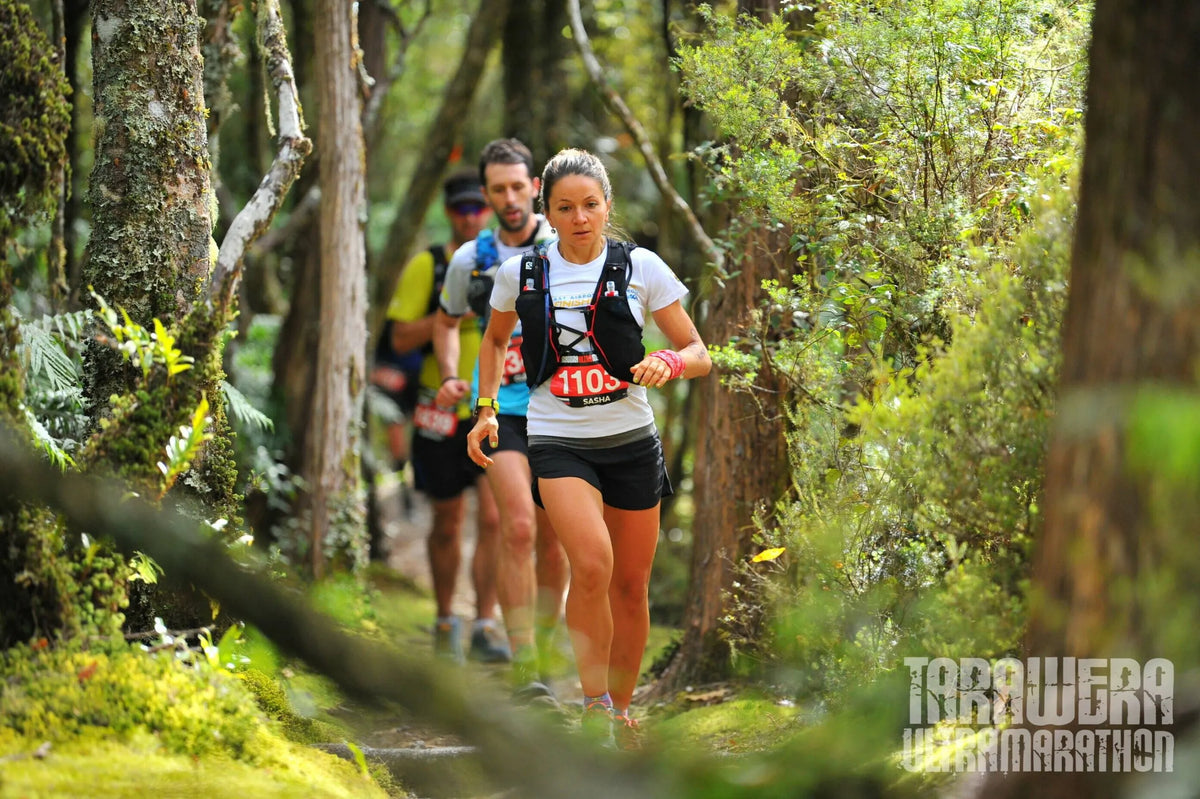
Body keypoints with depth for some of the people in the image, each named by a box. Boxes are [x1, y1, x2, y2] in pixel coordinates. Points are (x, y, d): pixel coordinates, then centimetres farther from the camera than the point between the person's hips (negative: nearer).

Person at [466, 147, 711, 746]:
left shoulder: (641, 267, -2)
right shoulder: (520, 273, 2)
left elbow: (698, 354, 2)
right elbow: (495, 338, 23)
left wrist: (669, 363, -20)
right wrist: (486, 410, 12)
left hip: (631, 439, 1)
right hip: (557, 441, -1)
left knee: (631, 584, 8)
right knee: (591, 563, -25)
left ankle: (620, 711, 27)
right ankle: (593, 705, -15)